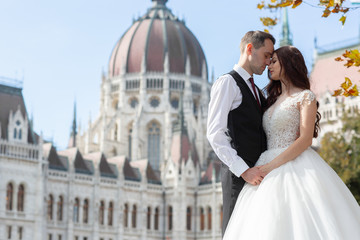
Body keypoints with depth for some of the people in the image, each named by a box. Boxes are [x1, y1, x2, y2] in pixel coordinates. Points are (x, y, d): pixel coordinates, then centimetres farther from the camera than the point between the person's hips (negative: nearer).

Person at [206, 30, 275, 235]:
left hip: (259, 174, 8)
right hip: (238, 175, -8)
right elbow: (215, 134, -13)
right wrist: (243, 170, -18)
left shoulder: (256, 91, 24)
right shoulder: (227, 83, -3)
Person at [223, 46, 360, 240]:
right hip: (271, 169, 6)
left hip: (295, 166, -6)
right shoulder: (274, 99, 23)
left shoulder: (305, 97, 1)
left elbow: (305, 140, -11)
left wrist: (272, 165, -17)